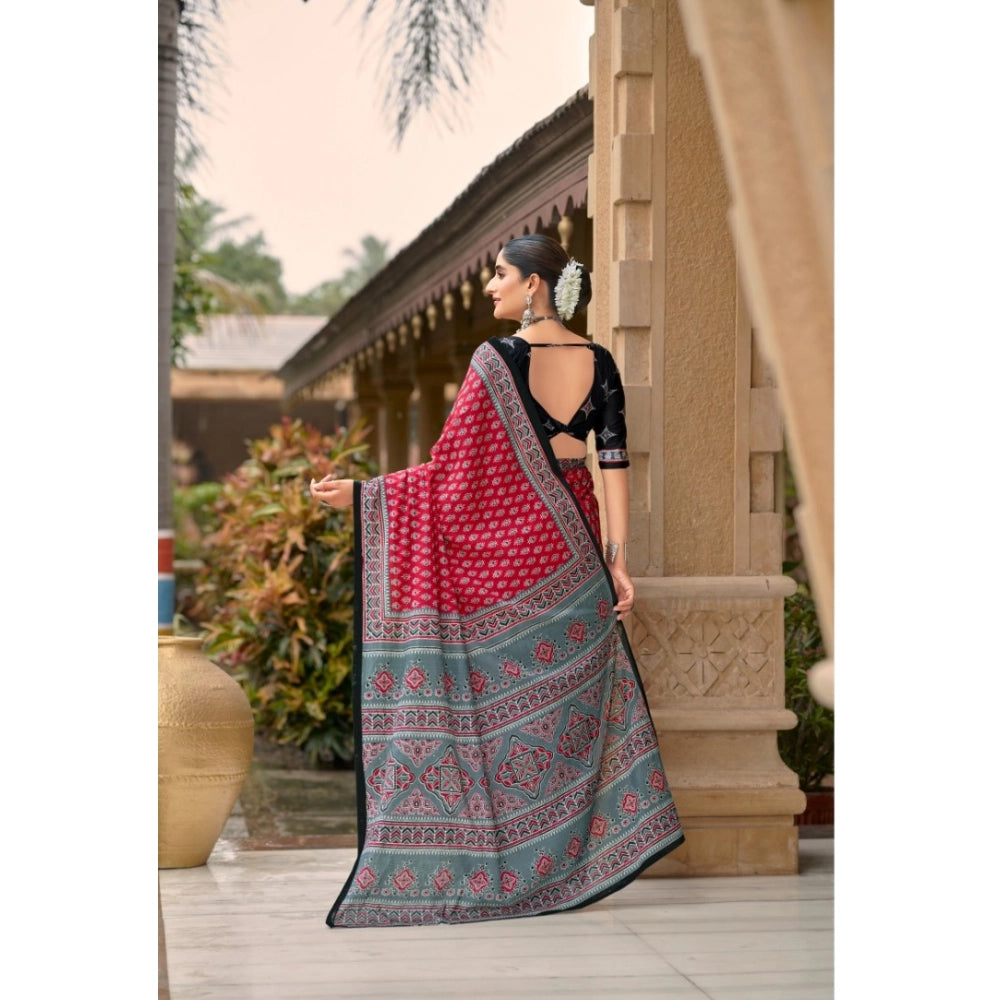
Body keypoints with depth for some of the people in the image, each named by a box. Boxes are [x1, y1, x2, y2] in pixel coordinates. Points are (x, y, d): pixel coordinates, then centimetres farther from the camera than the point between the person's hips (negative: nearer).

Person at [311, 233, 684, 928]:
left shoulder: (498, 360, -12)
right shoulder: (600, 363, 2)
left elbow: (453, 470, -14)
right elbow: (614, 463, -2)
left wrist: (359, 492, -9)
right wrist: (618, 560, -1)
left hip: (501, 547, -5)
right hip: (568, 548, 5)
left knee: (493, 698, 1)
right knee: (567, 697, 12)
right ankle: (569, 862, 16)